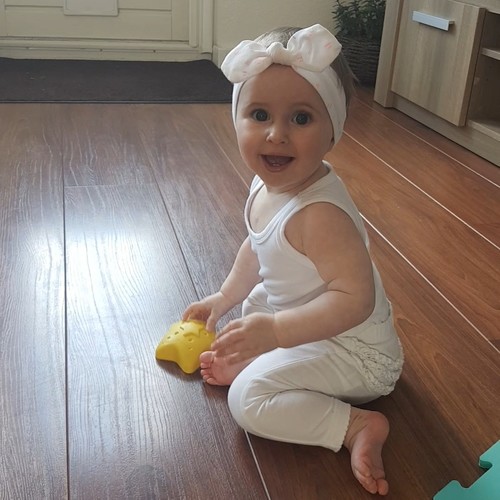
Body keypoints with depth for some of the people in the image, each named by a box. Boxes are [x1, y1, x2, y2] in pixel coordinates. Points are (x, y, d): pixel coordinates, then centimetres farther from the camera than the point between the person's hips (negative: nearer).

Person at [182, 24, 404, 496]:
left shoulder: (319, 214, -36)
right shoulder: (268, 186, -6)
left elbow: (355, 298, -41)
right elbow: (257, 247, 12)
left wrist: (276, 332, -45)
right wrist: (224, 297, 12)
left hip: (350, 348, -9)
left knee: (249, 399, -17)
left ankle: (356, 425, -13)